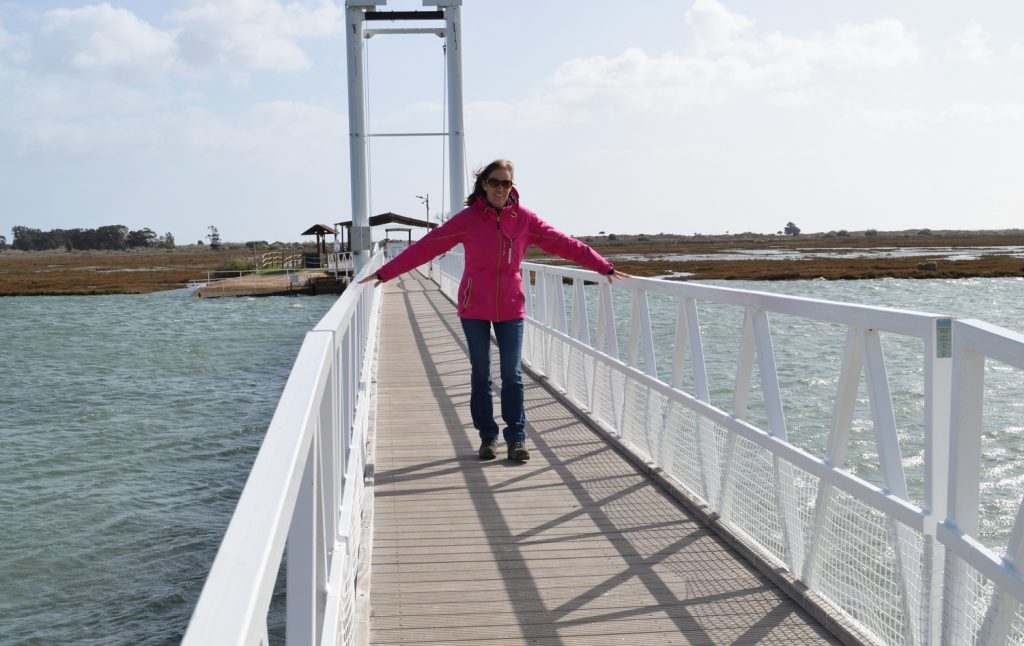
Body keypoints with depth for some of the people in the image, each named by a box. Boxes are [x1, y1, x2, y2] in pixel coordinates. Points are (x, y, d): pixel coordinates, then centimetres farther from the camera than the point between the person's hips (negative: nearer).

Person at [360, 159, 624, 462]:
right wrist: (385, 273, -10)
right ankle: (487, 437, 18)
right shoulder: (468, 218, -6)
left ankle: (516, 438, 10)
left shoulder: (523, 218, -2)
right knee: (481, 375, 7)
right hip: (474, 307, 0)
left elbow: (563, 243, -1)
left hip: (510, 307, 1)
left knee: (512, 374, 2)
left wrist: (604, 267, -3)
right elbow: (426, 246, -7)